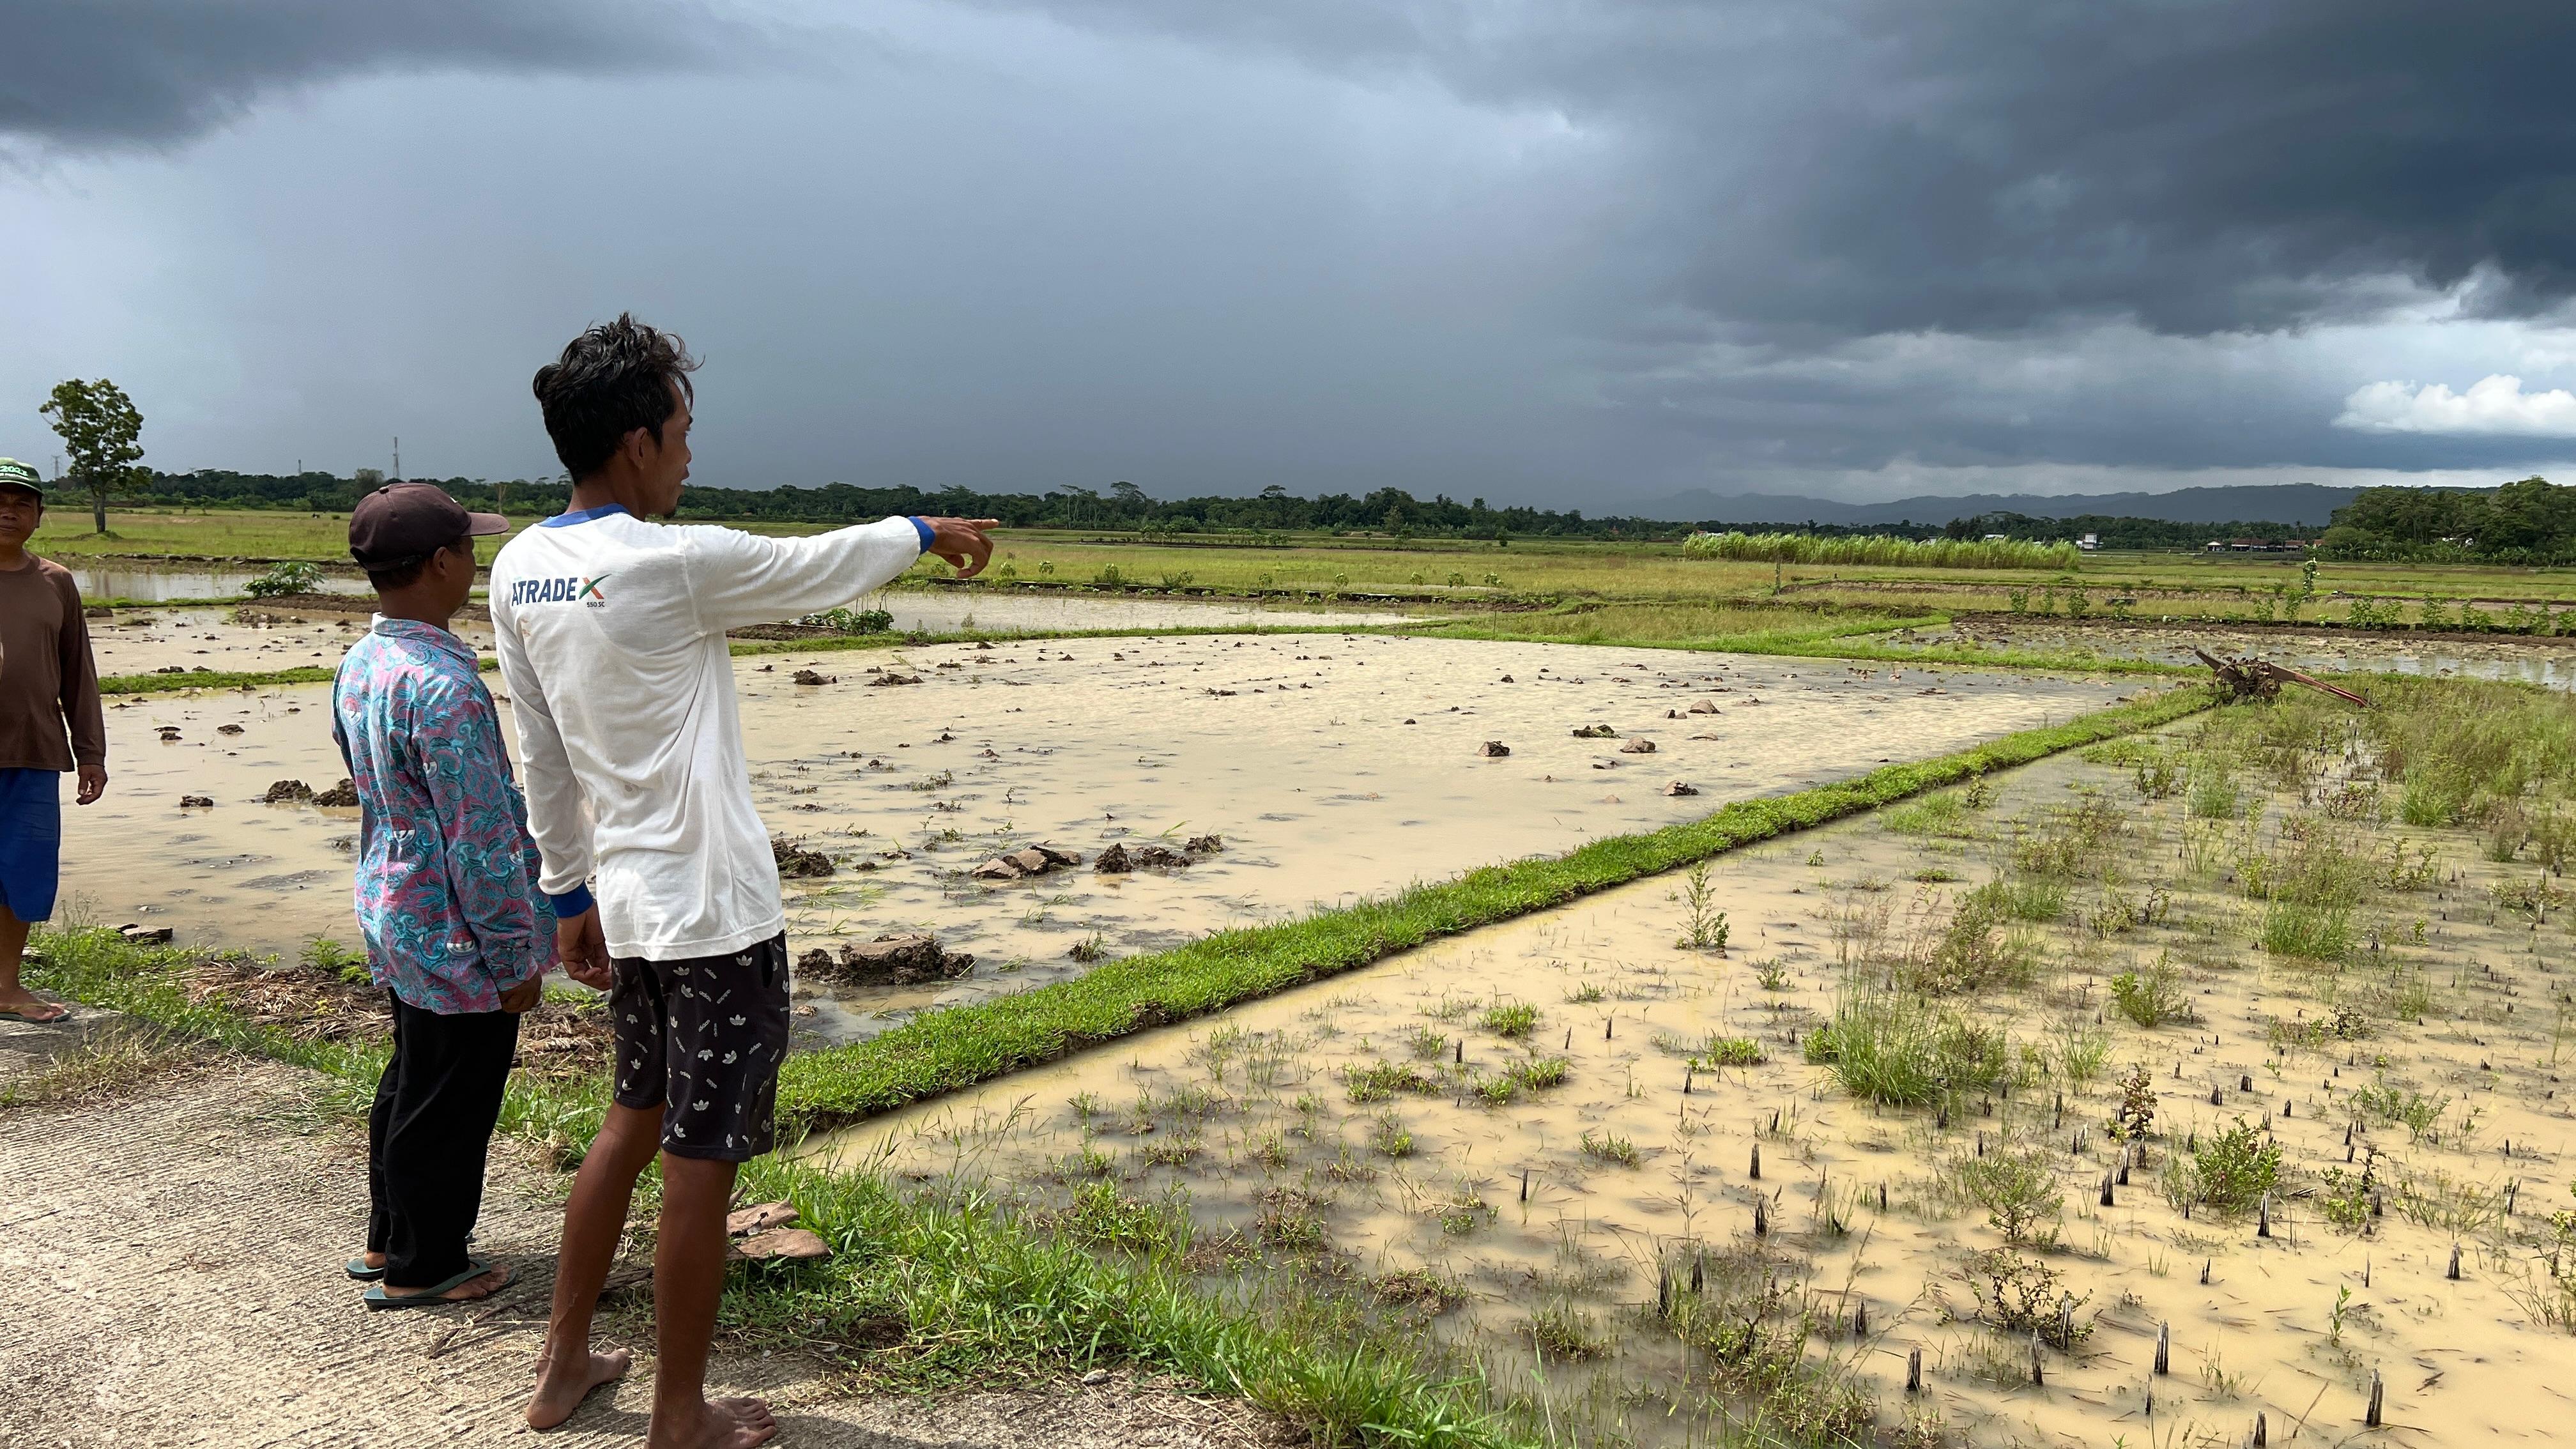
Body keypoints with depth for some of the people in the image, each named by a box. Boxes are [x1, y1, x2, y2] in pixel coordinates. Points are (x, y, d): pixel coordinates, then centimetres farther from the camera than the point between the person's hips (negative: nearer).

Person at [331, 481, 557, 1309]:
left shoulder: (359, 666, 4)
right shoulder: (444, 687, -26)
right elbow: (481, 841, -23)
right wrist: (516, 955, -15)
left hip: (394, 918, 9)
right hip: (455, 938, -9)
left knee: (410, 1080, 23)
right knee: (449, 1102, 6)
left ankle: (388, 1241, 37)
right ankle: (421, 1267, 21)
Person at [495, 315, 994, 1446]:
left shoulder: (517, 572, 4)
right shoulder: (674, 564, -19)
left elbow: (543, 759, 11)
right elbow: (826, 564, -3)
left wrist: (570, 894, 20)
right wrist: (927, 532, 16)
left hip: (626, 903, 8)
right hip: (716, 913, -8)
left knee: (632, 1121, 23)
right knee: (701, 1163, 4)